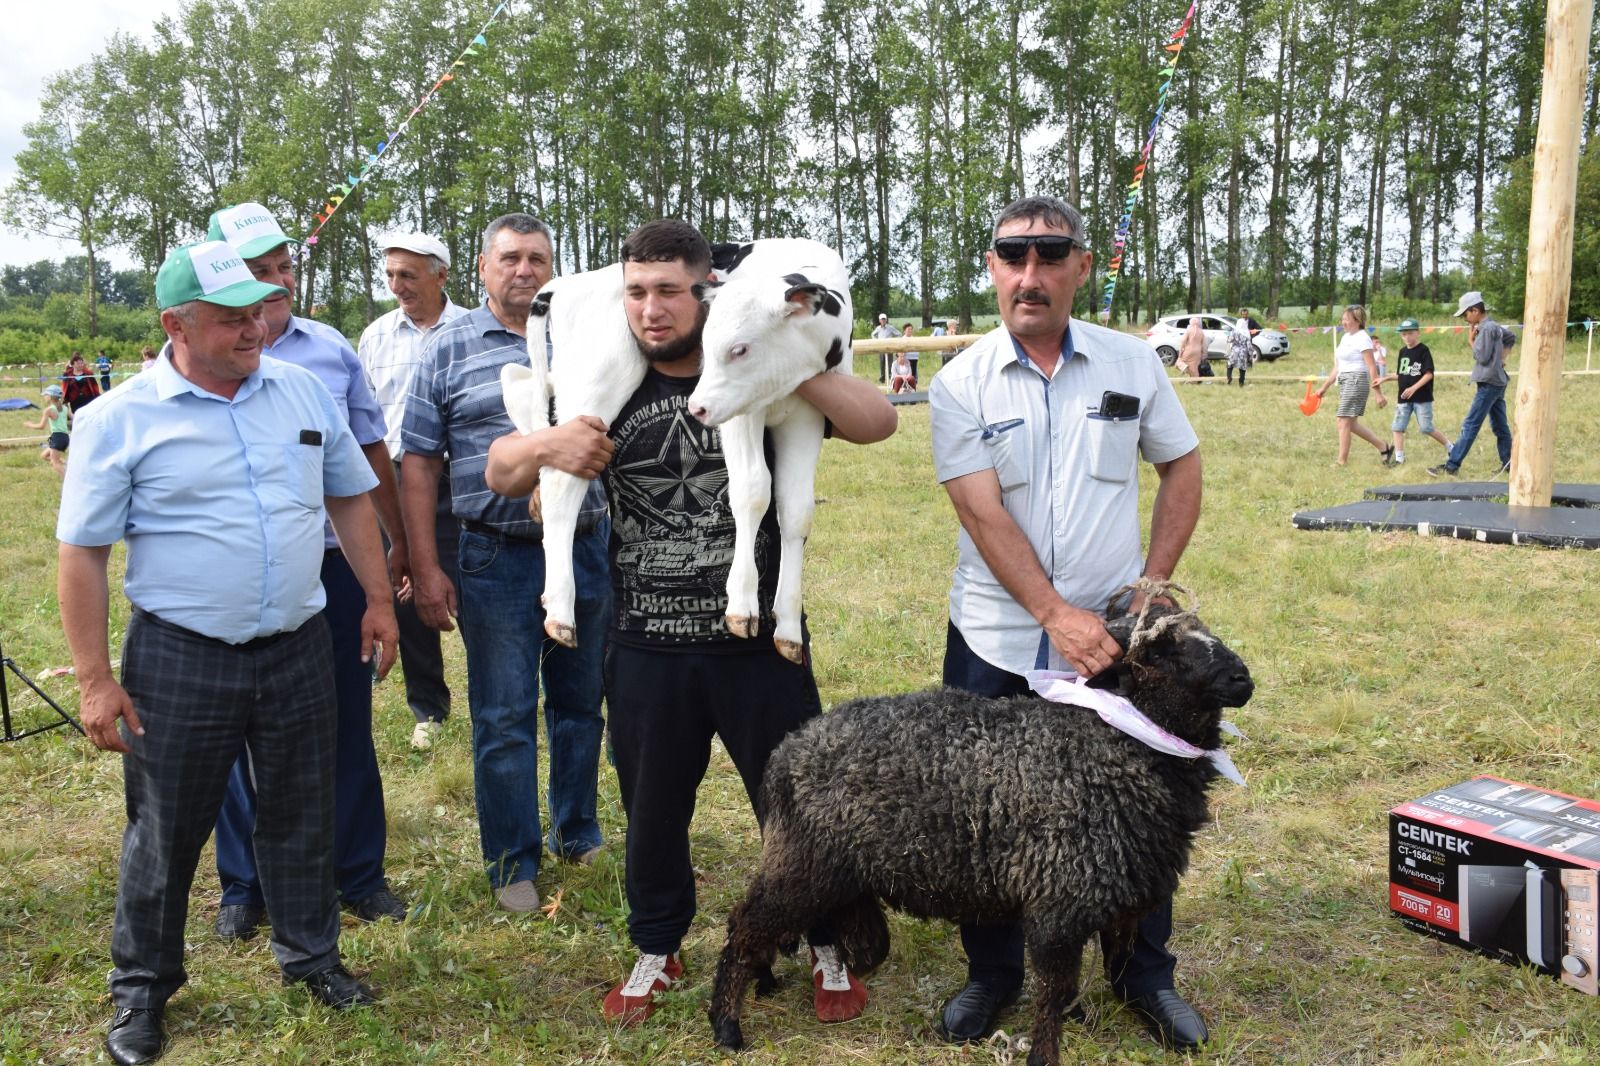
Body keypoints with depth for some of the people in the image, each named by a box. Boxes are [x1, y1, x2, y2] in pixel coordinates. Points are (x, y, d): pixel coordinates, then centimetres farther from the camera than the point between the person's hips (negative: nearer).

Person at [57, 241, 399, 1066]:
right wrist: (95, 679, -7)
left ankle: (310, 954, 36)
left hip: (298, 649, 3)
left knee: (301, 814, 16)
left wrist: (378, 600, 9)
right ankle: (141, 987, 31)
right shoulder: (118, 419, -8)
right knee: (164, 832, 11)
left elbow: (351, 497, 12)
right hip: (180, 659, -3)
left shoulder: (304, 392, 3)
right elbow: (82, 554, -6)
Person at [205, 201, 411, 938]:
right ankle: (244, 884, 27)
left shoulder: (333, 350, 6)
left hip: (334, 565, 2)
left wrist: (396, 543, 11)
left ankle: (359, 872, 25)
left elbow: (372, 451, 12)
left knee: (346, 724, 10)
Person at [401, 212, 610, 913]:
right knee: (503, 717, 6)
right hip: (496, 558, -2)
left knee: (580, 702, 15)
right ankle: (512, 861, 22)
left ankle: (577, 834, 33)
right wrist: (425, 568, -4)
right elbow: (418, 462, 1)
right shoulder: (449, 348, 2)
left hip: (586, 547, 2)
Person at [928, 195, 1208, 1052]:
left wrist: (1154, 582, 0)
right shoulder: (961, 385, -6)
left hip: (1115, 638, 1)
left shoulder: (1132, 364, 0)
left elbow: (1182, 468, 9)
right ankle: (991, 976, 30)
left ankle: (1144, 976, 32)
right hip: (997, 643, -1)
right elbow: (983, 513, -14)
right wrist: (1056, 613, -22)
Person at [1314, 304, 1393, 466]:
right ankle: (1384, 448, 23)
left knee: (1344, 423, -7)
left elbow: (1372, 368, -15)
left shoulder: (1362, 339, -11)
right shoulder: (1345, 337, 15)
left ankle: (1342, 462, -1)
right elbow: (1337, 367, 21)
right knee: (1351, 423, 12)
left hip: (1356, 381, -9)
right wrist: (1324, 388, 21)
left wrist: (1379, 394, -17)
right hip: (1344, 382, 9)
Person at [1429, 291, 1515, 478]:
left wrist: (1473, 341, -5)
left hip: (1489, 383, -10)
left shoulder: (1486, 328, -16)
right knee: (1500, 426, 12)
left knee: (1470, 425, -11)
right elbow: (1512, 337, 32)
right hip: (1497, 382, 10)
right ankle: (1509, 464, 15)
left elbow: (1482, 357, -19)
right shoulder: (1494, 326, 13)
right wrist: (1502, 356, 21)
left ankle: (1451, 466, -13)